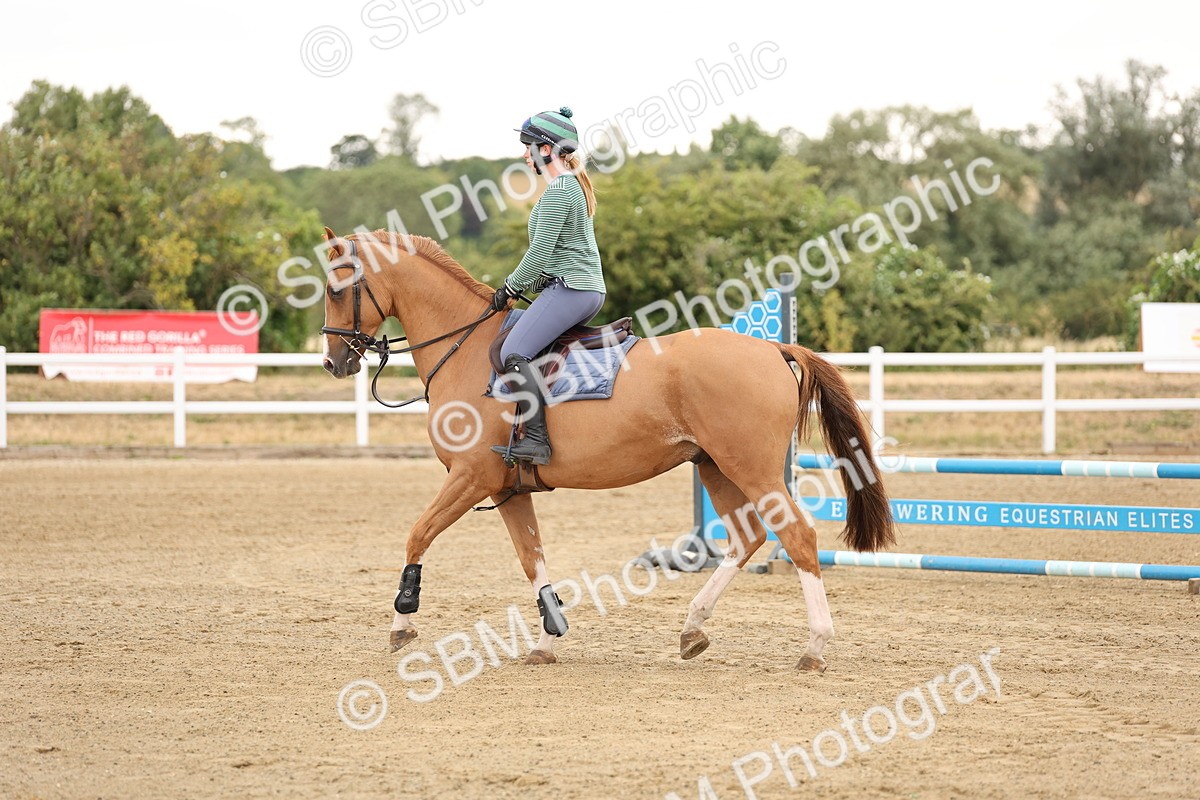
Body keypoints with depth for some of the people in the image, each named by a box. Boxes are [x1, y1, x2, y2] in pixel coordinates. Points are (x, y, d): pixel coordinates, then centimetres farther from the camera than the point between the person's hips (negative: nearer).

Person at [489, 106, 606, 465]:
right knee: (518, 349, 19)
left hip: (569, 288, -11)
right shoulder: (576, 186, 19)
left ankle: (536, 438, -26)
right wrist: (523, 286, 20)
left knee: (514, 353, -18)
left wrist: (510, 287, -4)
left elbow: (540, 252, -16)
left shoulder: (557, 191, -14)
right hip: (589, 288, 11)